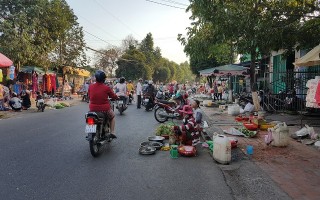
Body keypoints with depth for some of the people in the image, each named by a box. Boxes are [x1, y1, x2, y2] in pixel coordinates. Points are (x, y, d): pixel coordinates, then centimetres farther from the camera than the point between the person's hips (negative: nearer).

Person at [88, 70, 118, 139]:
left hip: (93, 109, 3)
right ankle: (112, 133, 20)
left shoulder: (90, 87, -4)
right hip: (104, 109, -3)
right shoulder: (106, 88, -13)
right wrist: (117, 97, 23)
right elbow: (114, 96, 1)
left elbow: (89, 96, 12)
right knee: (112, 117, 28)